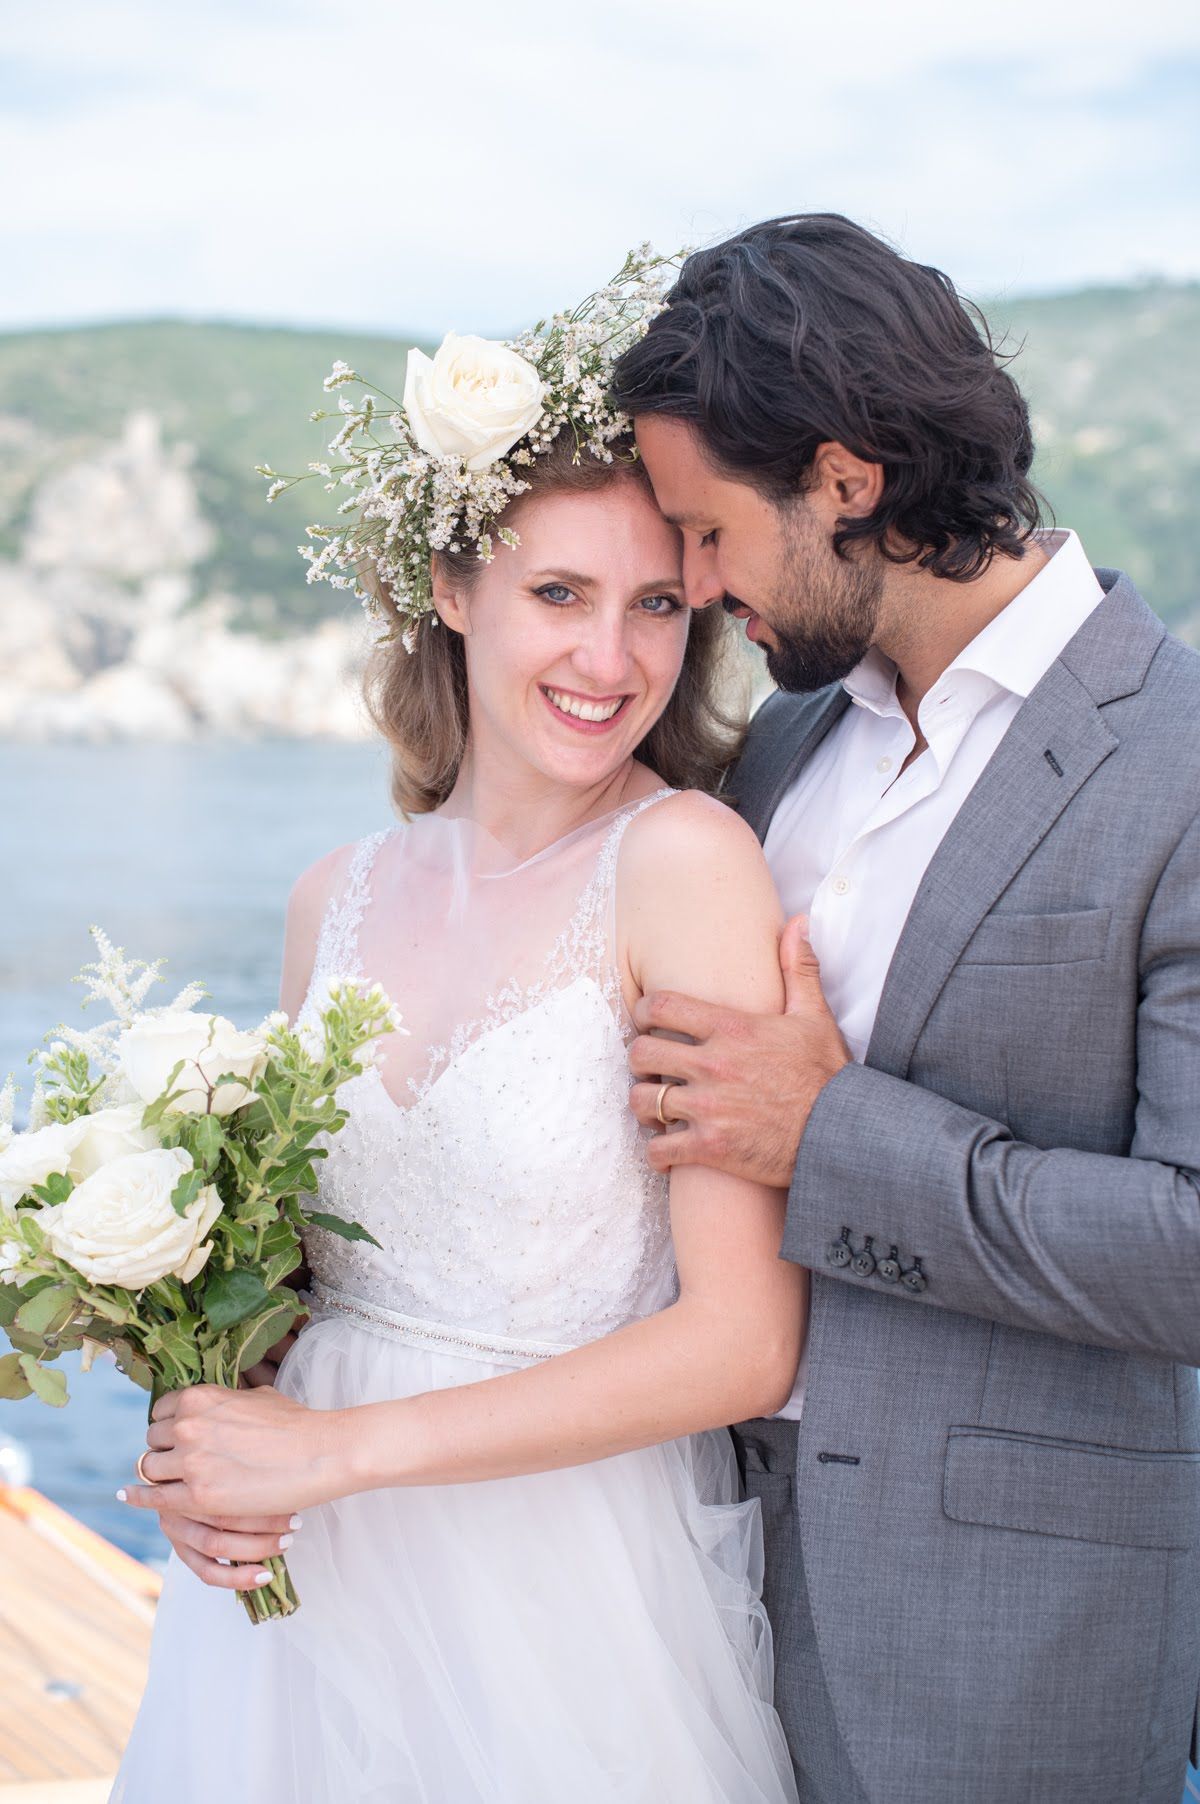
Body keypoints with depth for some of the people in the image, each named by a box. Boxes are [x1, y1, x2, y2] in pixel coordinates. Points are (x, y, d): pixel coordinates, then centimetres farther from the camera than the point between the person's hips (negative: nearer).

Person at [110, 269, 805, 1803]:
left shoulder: (682, 859, -15)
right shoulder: (339, 898, 1)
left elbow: (743, 1342, -20)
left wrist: (335, 1450, -15)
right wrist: (207, 1448, -5)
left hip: (568, 1598, -5)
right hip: (301, 1577, 5)